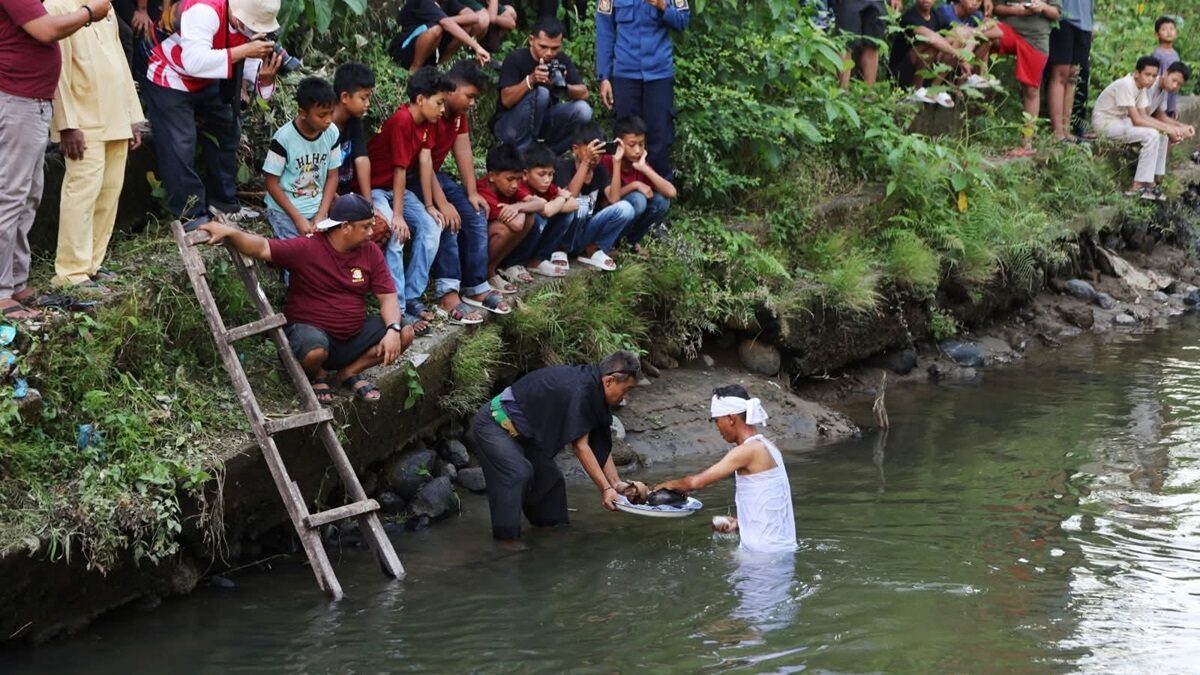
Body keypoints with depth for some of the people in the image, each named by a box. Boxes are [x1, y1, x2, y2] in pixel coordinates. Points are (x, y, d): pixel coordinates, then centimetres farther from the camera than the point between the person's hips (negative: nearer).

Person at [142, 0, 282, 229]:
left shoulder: (250, 23, -13)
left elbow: (248, 64, -9)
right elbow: (194, 62, -47)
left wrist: (265, 75, -33)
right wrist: (243, 50, -46)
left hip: (208, 83, 8)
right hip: (170, 81, -8)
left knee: (227, 134, 14)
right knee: (180, 147, -11)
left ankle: (223, 203, 29)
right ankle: (192, 216, 0)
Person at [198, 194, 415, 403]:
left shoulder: (370, 252, -1)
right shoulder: (307, 249, -15)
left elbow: (388, 297, -3)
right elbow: (262, 248, -22)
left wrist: (393, 330, -22)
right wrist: (230, 232, -41)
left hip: (354, 335, 5)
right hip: (311, 331, -5)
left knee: (405, 334, -14)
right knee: (315, 351, -41)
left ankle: (348, 373, 3)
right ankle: (317, 376, -1)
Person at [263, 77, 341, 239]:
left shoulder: (332, 133, -6)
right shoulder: (284, 138, -18)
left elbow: (332, 176, 3)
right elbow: (272, 184, -11)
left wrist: (321, 216, -5)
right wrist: (298, 219, -14)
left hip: (317, 209, 4)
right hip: (285, 211, -4)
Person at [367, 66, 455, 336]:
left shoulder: (426, 121, -2)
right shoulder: (402, 121, -27)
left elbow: (425, 160, -3)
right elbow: (400, 169, -27)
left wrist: (429, 206, -5)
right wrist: (398, 215, -25)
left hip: (398, 188, 9)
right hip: (373, 188, -9)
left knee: (431, 227, -7)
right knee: (395, 234, -29)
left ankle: (412, 297, -3)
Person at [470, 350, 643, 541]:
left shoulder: (592, 390, 1)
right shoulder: (579, 391, -30)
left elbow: (601, 445, 6)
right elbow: (580, 446, -28)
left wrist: (616, 483, -1)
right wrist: (605, 488, -26)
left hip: (517, 430, 10)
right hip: (493, 424, -10)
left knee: (549, 477, 9)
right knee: (518, 472, -26)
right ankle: (506, 539, -24)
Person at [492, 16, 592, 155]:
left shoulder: (562, 60, -2)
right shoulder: (515, 59, -15)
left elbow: (584, 94, -10)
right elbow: (507, 100, -23)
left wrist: (562, 86, -30)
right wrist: (531, 80, -38)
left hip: (542, 123, 5)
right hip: (508, 126, -4)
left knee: (583, 110, -20)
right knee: (540, 93, -31)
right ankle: (522, 152, -22)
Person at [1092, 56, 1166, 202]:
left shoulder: (1141, 86, 3)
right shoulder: (1126, 85, -25)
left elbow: (1142, 116, 2)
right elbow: (1136, 120, -27)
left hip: (1121, 121, 9)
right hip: (1105, 123, -9)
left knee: (1162, 135, 0)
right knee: (1151, 135, -23)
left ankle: (1150, 182, 2)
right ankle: (1137, 187, -21)